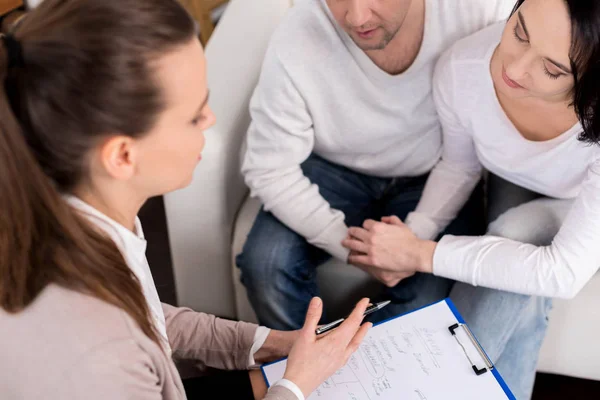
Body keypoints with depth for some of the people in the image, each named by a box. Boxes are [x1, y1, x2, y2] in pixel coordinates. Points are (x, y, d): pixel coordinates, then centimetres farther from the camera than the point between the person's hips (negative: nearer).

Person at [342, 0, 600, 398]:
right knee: (521, 302, -26)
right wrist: (412, 235, -26)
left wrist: (421, 254, -36)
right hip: (517, 188, 2)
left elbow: (564, 273, -40)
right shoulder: (461, 68, -30)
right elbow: (459, 167, -9)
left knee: (516, 233, -31)